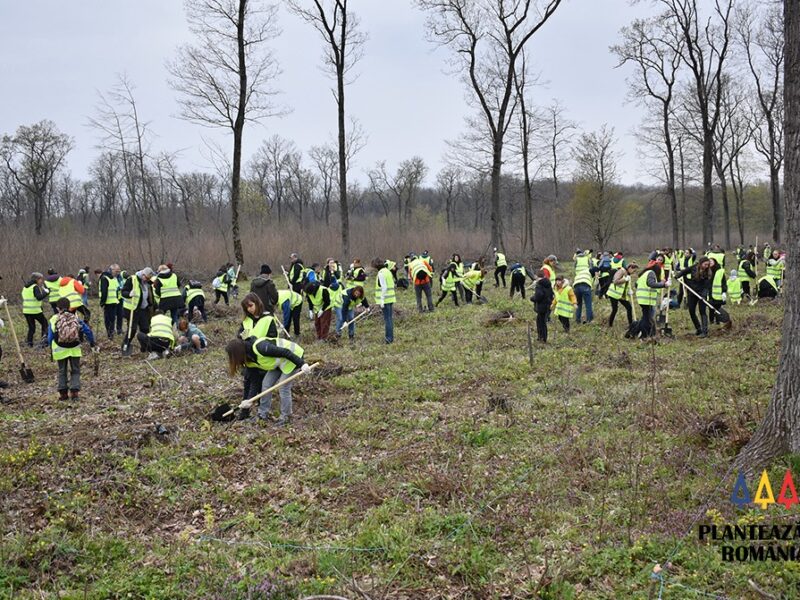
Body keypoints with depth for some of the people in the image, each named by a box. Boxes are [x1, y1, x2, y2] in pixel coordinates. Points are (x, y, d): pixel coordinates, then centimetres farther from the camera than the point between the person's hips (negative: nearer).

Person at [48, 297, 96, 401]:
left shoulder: (54, 320, 0)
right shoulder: (75, 318, 3)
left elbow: (50, 338, 1)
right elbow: (88, 331, 3)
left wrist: (52, 353, 12)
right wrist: (92, 344, 14)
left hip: (60, 350, 0)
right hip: (75, 349, 1)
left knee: (62, 372, 13)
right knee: (75, 371, 11)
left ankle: (63, 393, 13)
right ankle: (74, 391, 0)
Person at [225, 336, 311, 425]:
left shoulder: (260, 347, -32)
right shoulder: (250, 360, -3)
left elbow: (285, 352, -31)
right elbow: (256, 382, 3)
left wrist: (302, 364, -31)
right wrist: (249, 400, -1)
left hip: (293, 355, -9)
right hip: (279, 362, 9)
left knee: (284, 387, -11)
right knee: (266, 384, 3)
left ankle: (286, 417, 5)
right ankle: (263, 414, 14)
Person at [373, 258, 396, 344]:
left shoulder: (381, 273, -13)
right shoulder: (388, 271, 14)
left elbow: (384, 287, -19)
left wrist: (382, 301, -18)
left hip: (385, 300, -9)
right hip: (390, 299, 9)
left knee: (387, 319, -5)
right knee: (389, 318, 14)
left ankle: (388, 338, -3)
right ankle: (391, 337, 20)